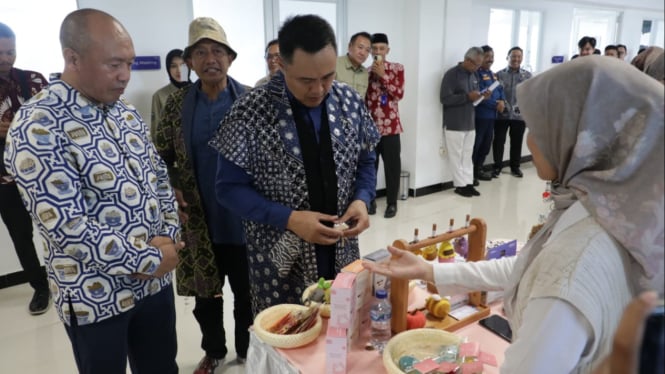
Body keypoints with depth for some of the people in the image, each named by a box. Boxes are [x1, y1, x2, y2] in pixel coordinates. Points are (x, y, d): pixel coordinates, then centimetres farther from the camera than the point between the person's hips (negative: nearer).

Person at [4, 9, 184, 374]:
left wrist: (168, 237, -6)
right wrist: (147, 259, -18)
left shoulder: (126, 112, 4)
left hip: (156, 280, 6)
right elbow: (65, 224, -24)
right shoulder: (37, 125, -18)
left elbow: (159, 177, 9)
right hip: (96, 296, -6)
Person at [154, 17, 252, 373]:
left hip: (244, 218, -1)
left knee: (247, 293, 13)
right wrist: (172, 191, -7)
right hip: (198, 219, 2)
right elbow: (161, 155, 8)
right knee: (205, 293, 17)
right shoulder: (177, 104, 0)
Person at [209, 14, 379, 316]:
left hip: (341, 252, 4)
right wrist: (289, 219, -22)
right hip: (280, 260, -3)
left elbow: (366, 161, 8)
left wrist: (362, 200, -12)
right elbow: (230, 188, -11)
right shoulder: (250, 112, -15)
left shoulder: (350, 101, -2)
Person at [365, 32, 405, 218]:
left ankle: (392, 203, 13)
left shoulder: (397, 68, 3)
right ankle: (370, 200, 20)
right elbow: (363, 99, 9)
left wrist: (383, 75, -13)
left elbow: (399, 94, -8)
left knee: (392, 165, 2)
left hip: (390, 126, -1)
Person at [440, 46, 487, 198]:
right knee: (456, 156, 0)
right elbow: (445, 98, -18)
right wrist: (467, 96, -23)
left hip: (470, 123, 7)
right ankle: (460, 185, 8)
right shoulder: (452, 74, -11)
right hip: (454, 124, -7)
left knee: (467, 155, 9)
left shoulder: (474, 75, 13)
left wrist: (481, 96, 0)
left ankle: (468, 183, 15)